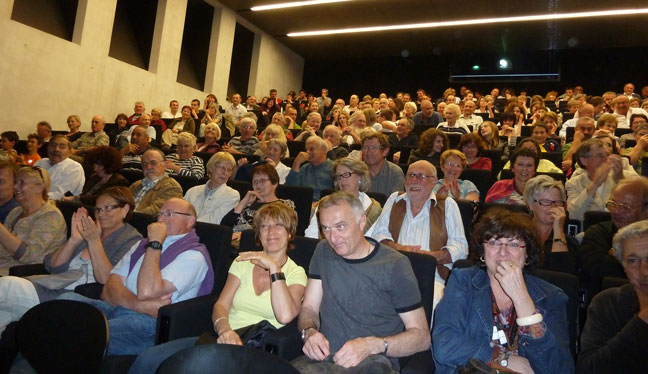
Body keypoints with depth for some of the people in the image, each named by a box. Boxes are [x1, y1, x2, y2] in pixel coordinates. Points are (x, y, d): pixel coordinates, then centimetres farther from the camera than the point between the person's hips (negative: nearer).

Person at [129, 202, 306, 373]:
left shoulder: (296, 273, 3)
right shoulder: (242, 262, 15)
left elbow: (285, 316, -16)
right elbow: (221, 305, 4)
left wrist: (274, 267, -15)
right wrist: (224, 329, -18)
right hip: (222, 339, 4)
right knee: (148, 359, -18)